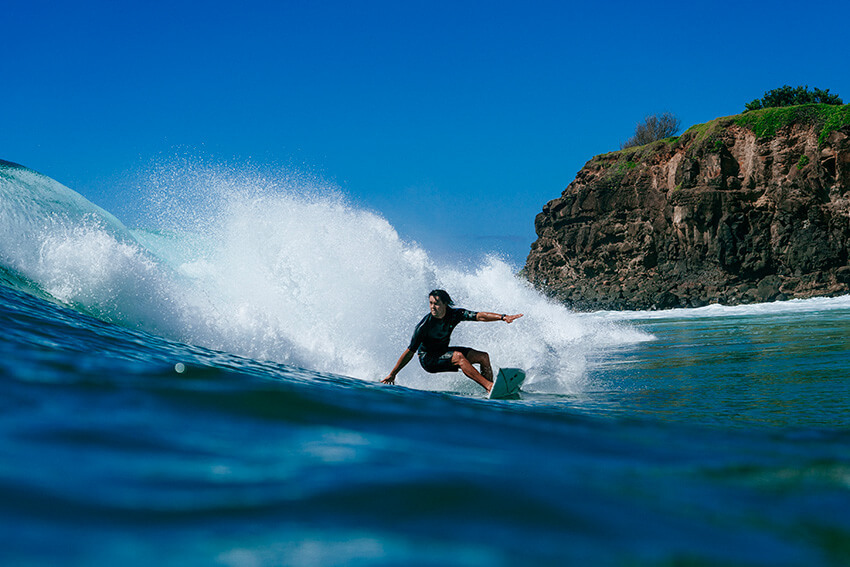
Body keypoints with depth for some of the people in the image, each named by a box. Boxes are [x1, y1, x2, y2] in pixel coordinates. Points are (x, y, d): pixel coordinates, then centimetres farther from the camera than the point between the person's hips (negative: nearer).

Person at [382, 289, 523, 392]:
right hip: (428, 359, -6)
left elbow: (479, 316, -17)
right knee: (458, 356, -33)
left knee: (483, 357, -4)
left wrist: (503, 317, -31)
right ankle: (489, 386, -37)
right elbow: (409, 352, -20)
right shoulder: (424, 326, -25)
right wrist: (392, 374, -17)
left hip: (444, 351, 6)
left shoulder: (454, 314, -13)